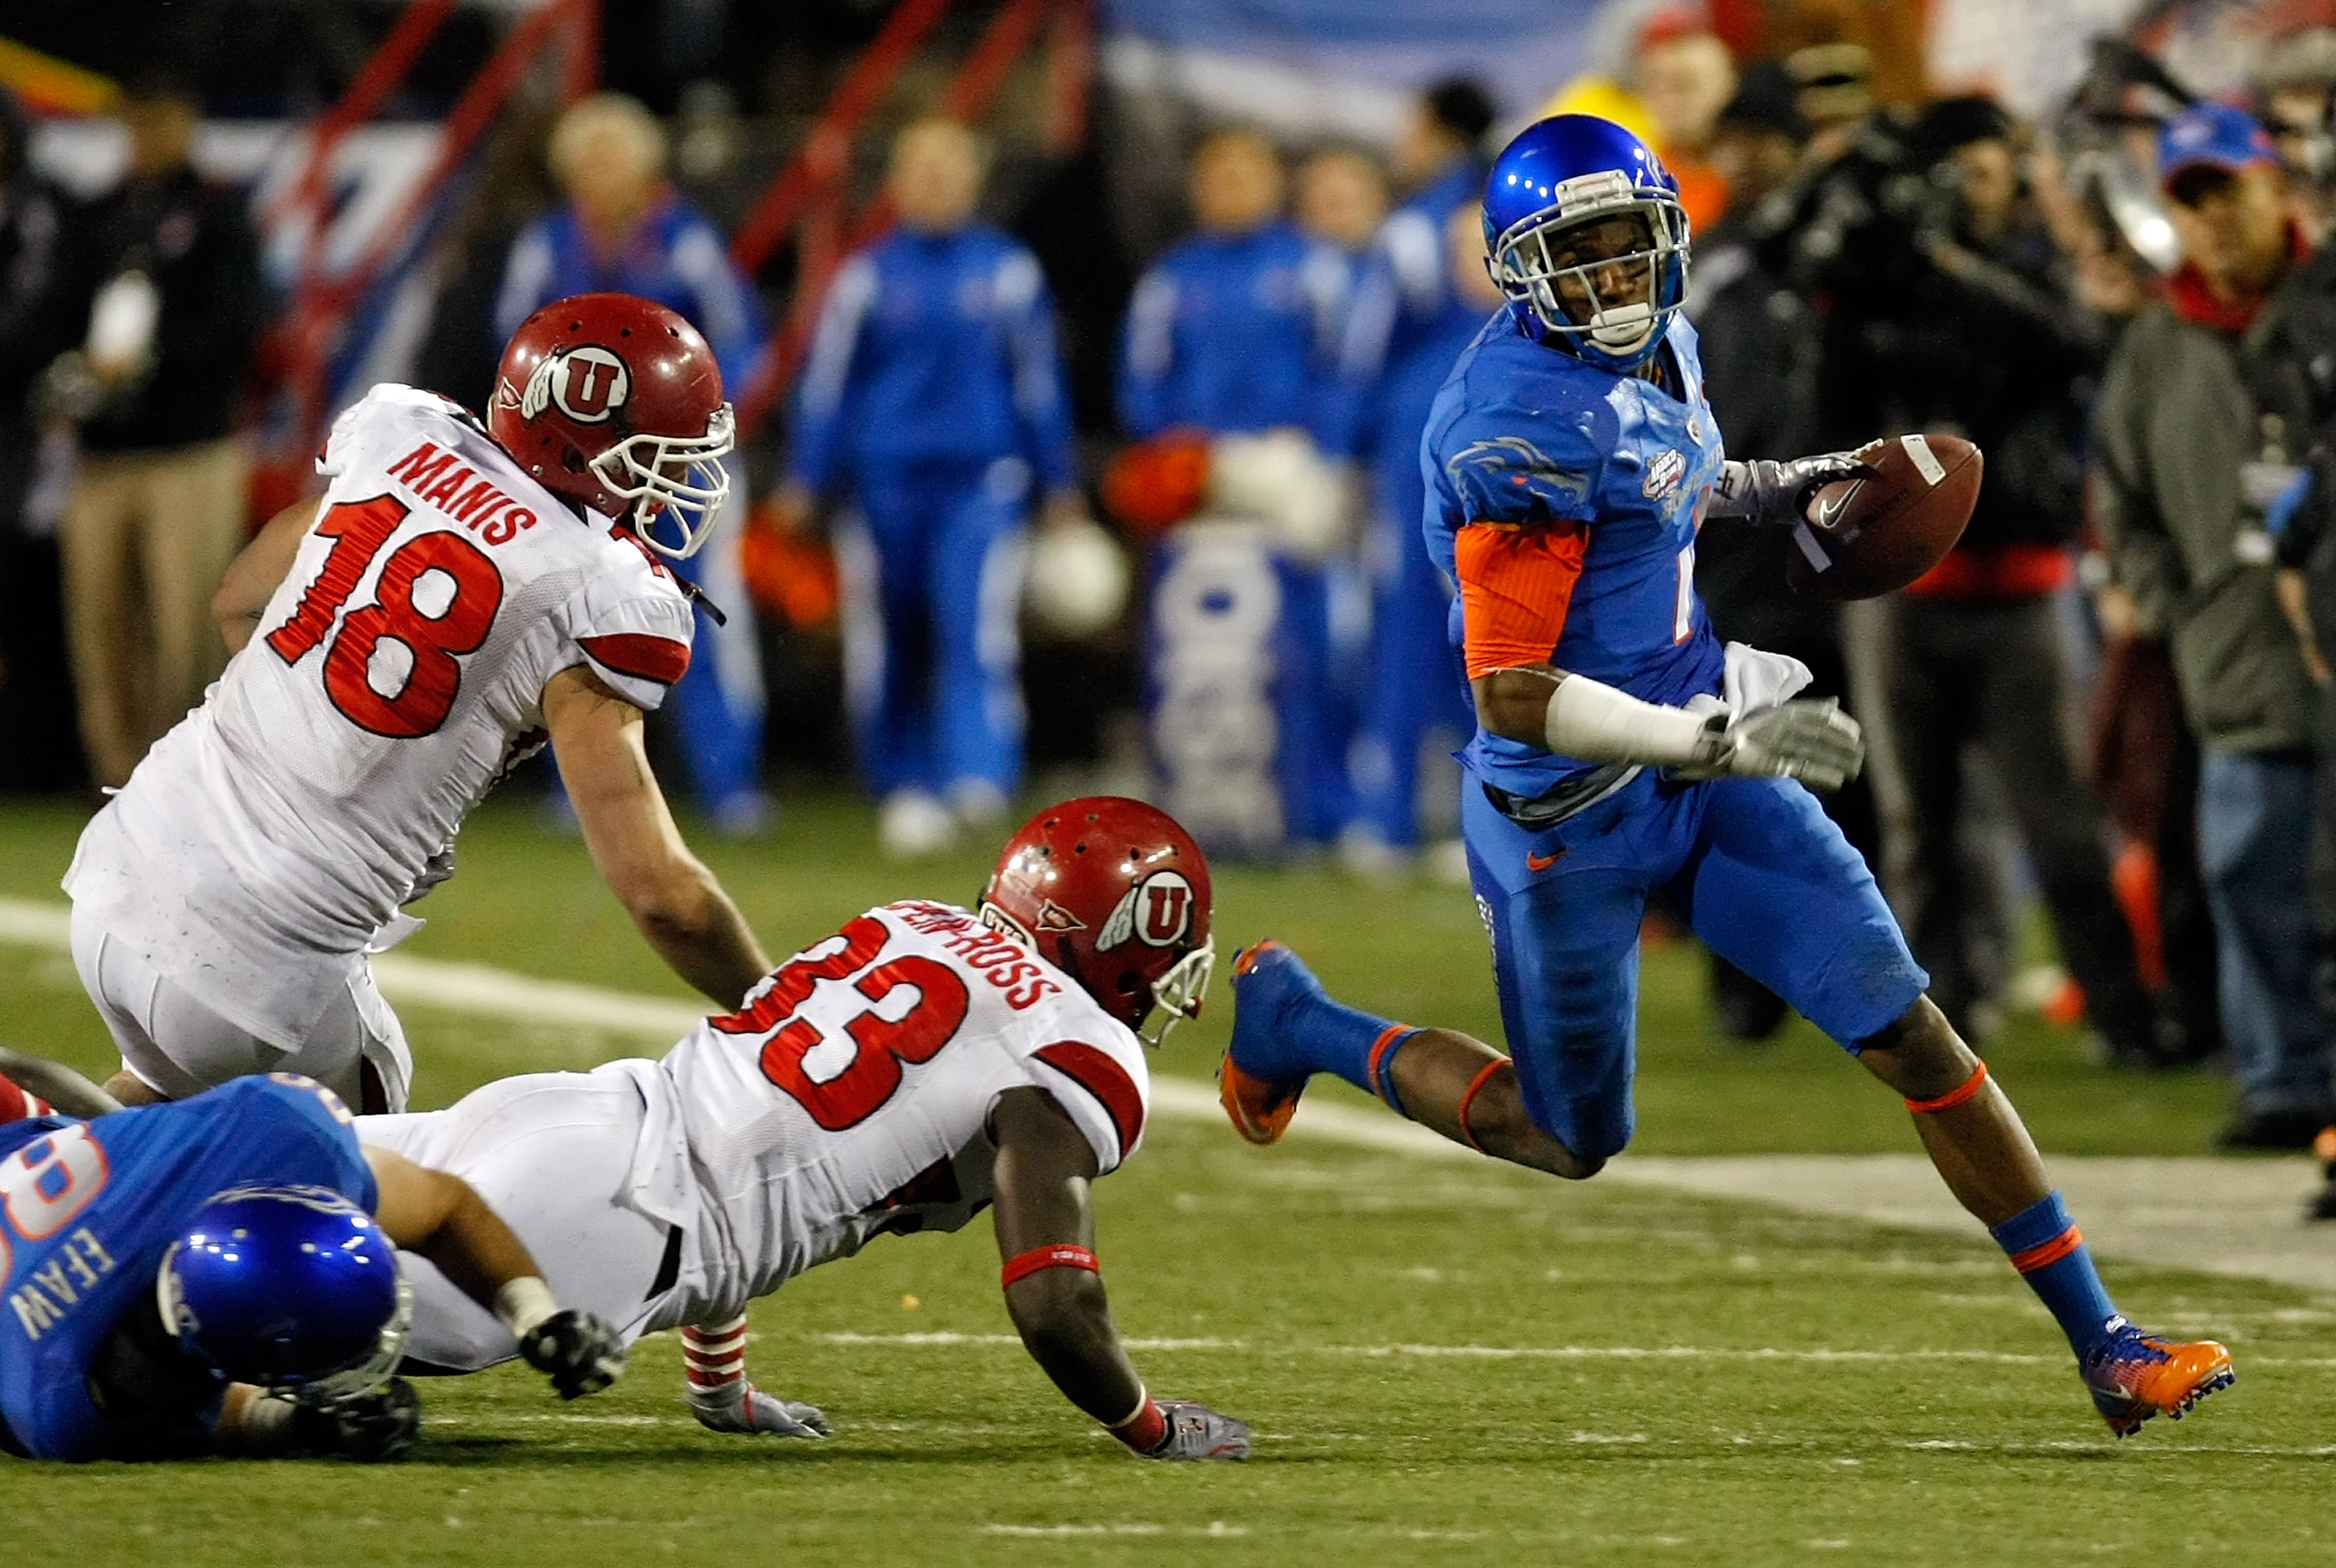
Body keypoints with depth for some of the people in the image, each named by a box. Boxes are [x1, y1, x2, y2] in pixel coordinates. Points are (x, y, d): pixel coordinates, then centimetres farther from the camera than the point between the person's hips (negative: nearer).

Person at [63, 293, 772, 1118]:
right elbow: (657, 889, -14)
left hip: (122, 883, 7)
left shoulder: (399, 436, 5)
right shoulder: (598, 600, -13)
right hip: (258, 971, -7)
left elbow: (237, 604, 23)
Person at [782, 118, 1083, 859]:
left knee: (977, 626, -18)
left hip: (983, 484, -1)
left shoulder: (1009, 274, 7)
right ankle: (906, 785, 18)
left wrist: (1058, 486, 18)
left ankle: (979, 777, -26)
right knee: (891, 646, 5)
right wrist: (804, 485, 3)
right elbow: (825, 381, 6)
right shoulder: (866, 278, 4)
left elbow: (1039, 381, 14)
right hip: (887, 484, 1)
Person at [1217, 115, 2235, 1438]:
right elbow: (1512, 695, -27)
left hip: (1700, 774, 7)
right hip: (1570, 817, -7)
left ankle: (2101, 1341, 3)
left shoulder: (1656, 343, 1)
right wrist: (1718, 739, -31)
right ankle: (1294, 1022, 35)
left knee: (1912, 1034, -2)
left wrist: (1793, 490, 9)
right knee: (1572, 1144, 13)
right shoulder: (1519, 428, -26)